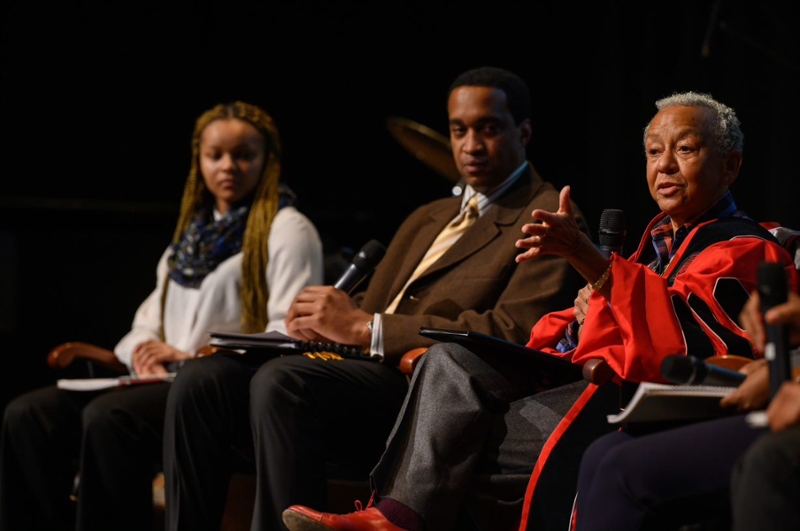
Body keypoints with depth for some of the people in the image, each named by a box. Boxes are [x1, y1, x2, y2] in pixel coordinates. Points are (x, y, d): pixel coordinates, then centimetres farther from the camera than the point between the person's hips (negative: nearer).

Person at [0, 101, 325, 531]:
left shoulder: (288, 231, 1)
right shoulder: (194, 232, 25)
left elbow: (291, 337, -10)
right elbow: (150, 318, 25)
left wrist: (198, 358, -14)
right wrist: (147, 349, -1)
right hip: (167, 382, 8)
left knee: (110, 417, -35)